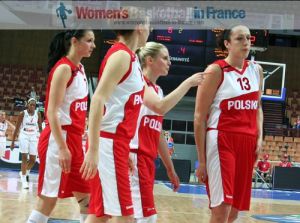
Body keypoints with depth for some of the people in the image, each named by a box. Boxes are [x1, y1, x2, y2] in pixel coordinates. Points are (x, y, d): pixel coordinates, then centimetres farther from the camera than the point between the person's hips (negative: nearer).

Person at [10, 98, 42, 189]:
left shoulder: (38, 114, 1)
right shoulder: (22, 113, -5)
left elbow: (40, 128, 8)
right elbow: (17, 128, -1)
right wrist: (13, 142, -2)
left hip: (33, 137, 3)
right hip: (24, 136, -3)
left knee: (33, 160, 4)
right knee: (24, 158, -8)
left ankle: (25, 172, 32)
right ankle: (24, 179, -3)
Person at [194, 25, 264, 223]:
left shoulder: (256, 70, 12)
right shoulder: (216, 70, -6)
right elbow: (200, 117, -7)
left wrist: (259, 137, 6)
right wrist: (202, 160, -9)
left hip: (247, 143, 6)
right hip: (221, 140, -6)